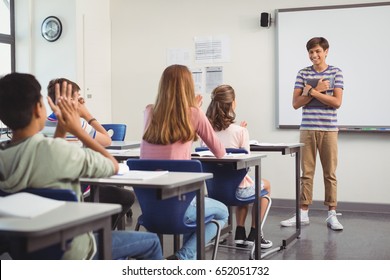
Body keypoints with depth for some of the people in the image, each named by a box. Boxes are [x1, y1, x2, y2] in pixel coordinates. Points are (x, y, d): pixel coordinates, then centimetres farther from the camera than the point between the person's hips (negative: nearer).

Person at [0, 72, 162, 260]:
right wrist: (77, 129, -7)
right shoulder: (55, 150, -31)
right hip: (68, 251, -7)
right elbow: (113, 165, -14)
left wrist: (61, 127, 6)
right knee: (151, 242, 12)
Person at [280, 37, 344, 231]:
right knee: (306, 173, 5)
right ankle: (303, 213, 11)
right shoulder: (303, 74, 7)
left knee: (330, 173, 4)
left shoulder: (336, 73, 3)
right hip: (307, 130, 2)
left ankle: (332, 214, 11)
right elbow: (296, 103, 0)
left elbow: (337, 102, -7)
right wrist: (316, 90, -10)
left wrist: (312, 92, -11)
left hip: (329, 130, -1)